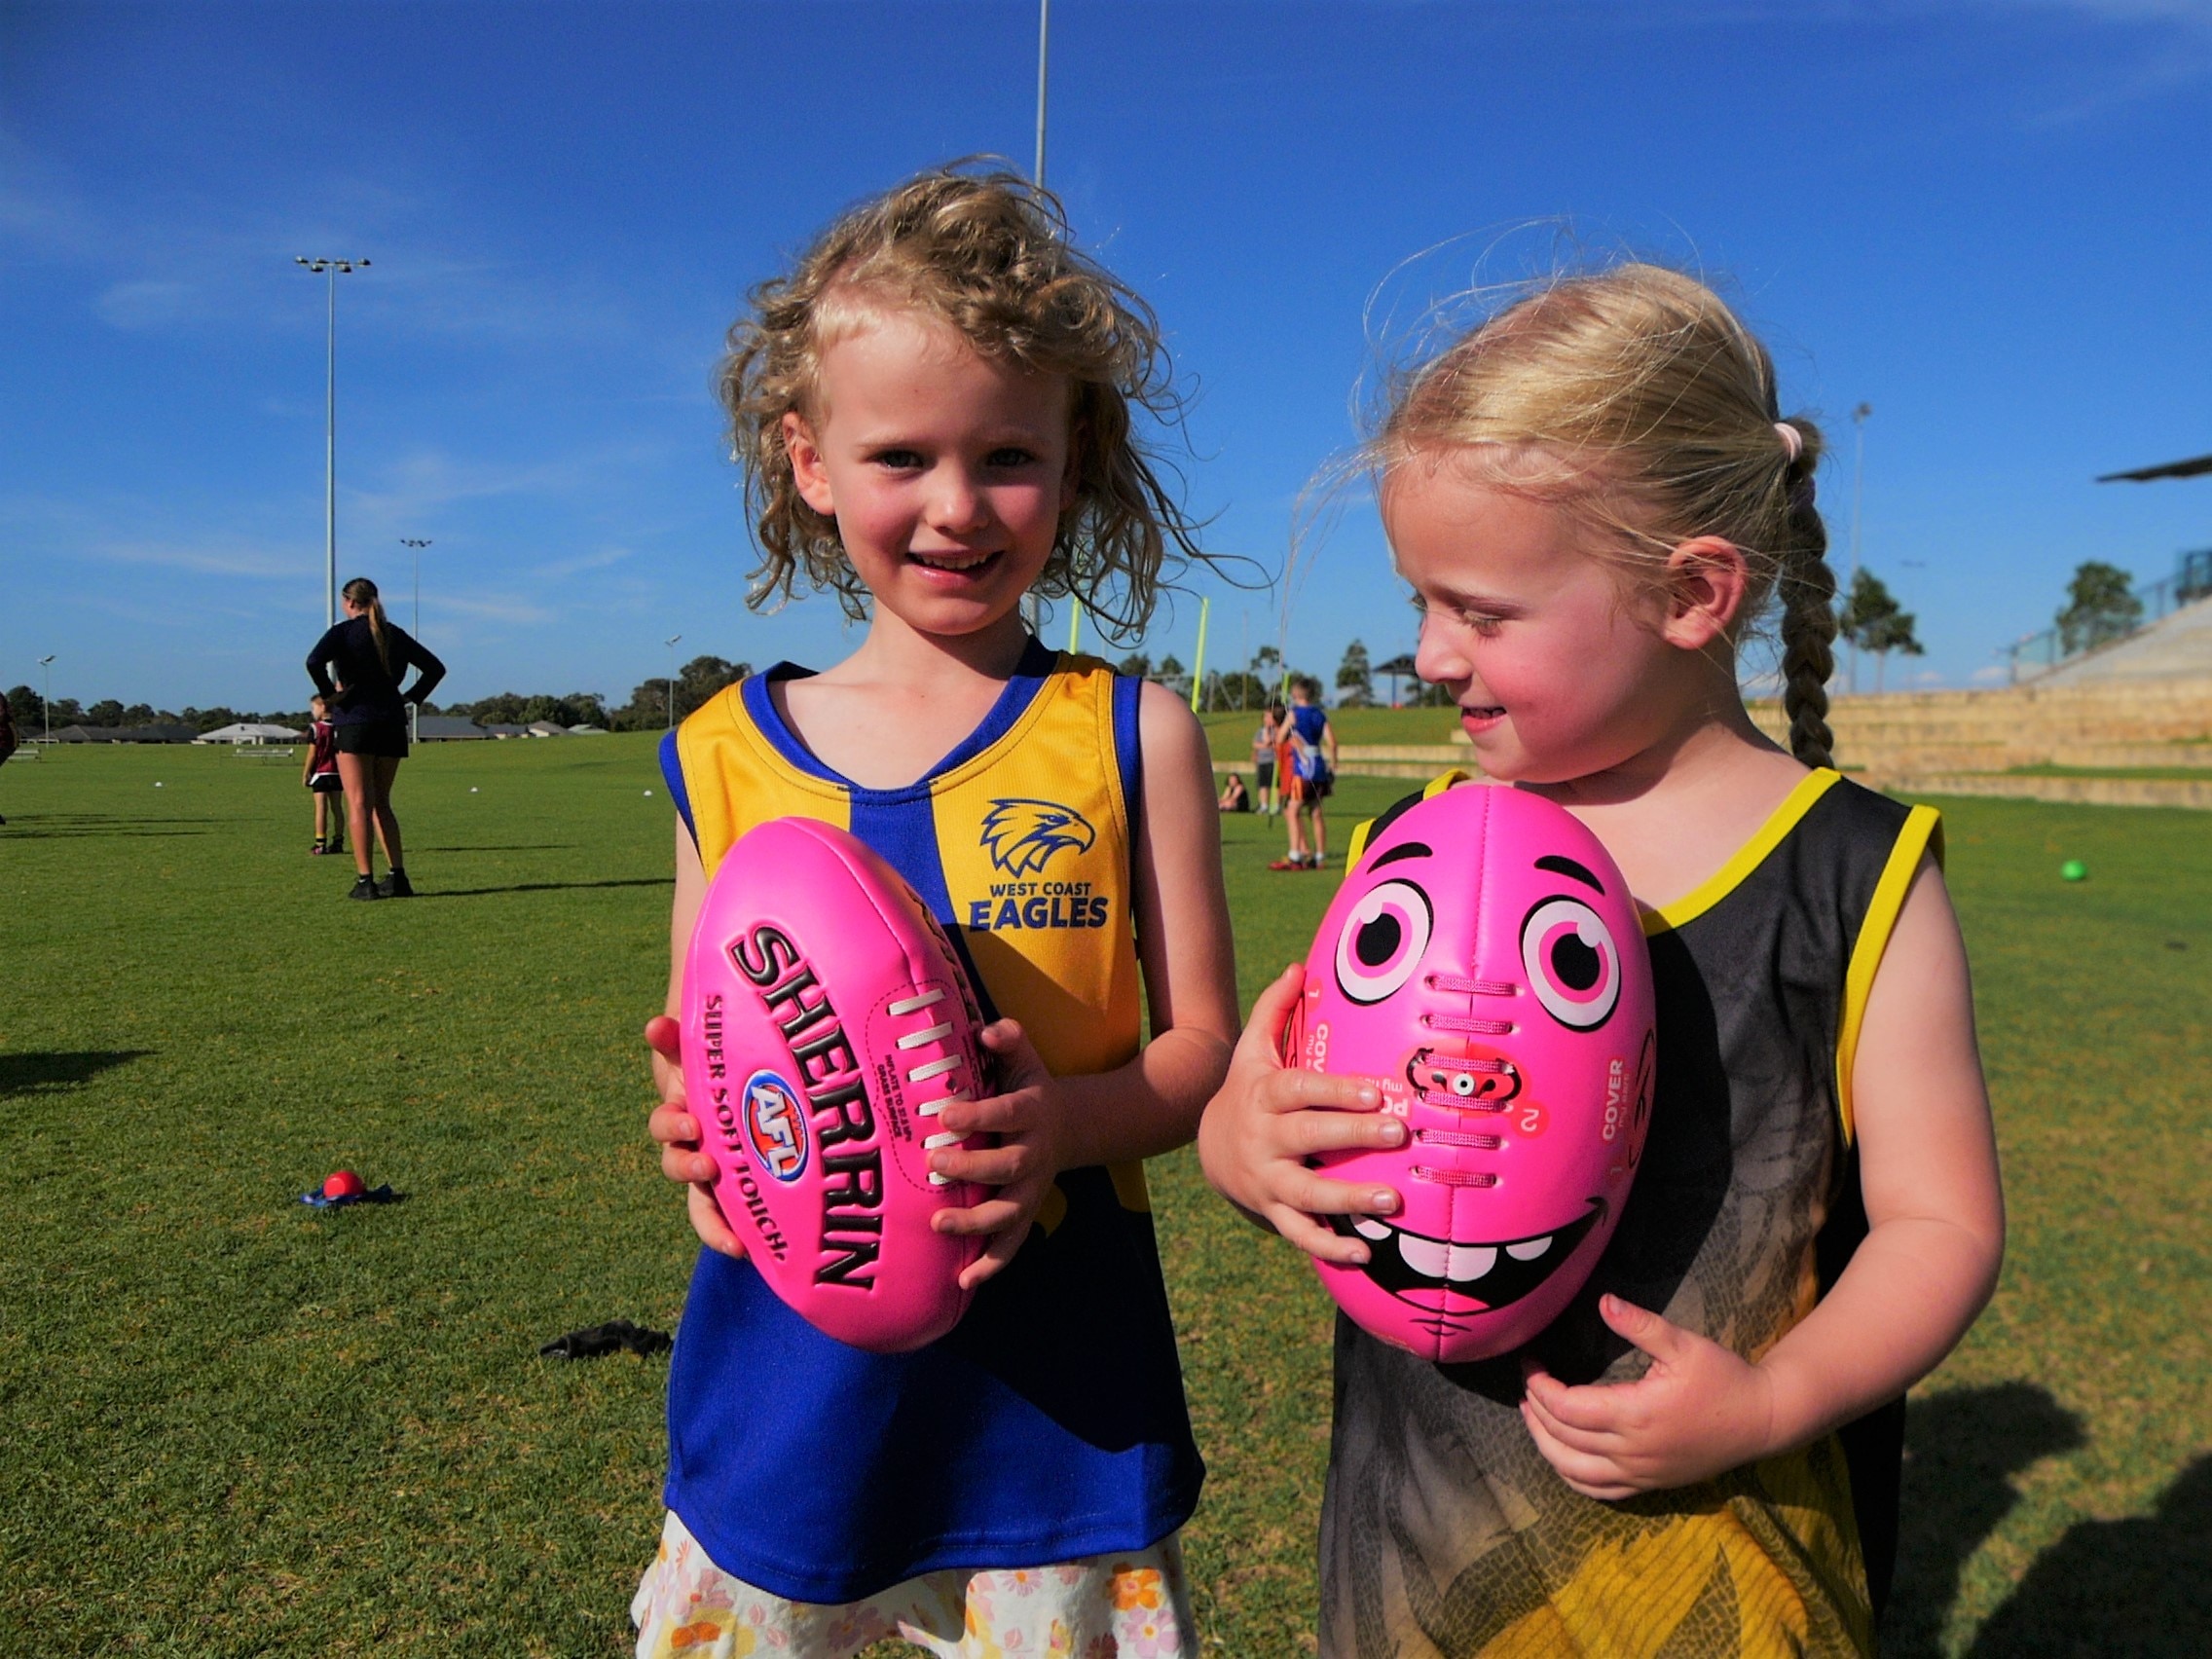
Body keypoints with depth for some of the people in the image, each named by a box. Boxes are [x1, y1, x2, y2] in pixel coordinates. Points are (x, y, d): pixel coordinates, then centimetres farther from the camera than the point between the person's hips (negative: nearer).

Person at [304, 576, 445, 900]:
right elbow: (435, 668, 17)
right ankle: (397, 877, 6)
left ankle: (365, 881, -7)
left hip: (354, 721, -5)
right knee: (381, 803, 13)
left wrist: (329, 695, -8)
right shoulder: (396, 634, 13)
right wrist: (410, 697, 13)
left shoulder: (344, 631, -2)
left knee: (359, 804, -3)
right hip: (392, 724, 5)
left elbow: (314, 661, -20)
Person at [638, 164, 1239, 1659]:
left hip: (1054, 1386, -1)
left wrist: (1061, 1120, -23)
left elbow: (1205, 1046, -5)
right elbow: (701, 1059, 7)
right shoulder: (724, 756, -1)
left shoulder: (1134, 737, -6)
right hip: (787, 1370, 2)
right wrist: (695, 1131, -14)